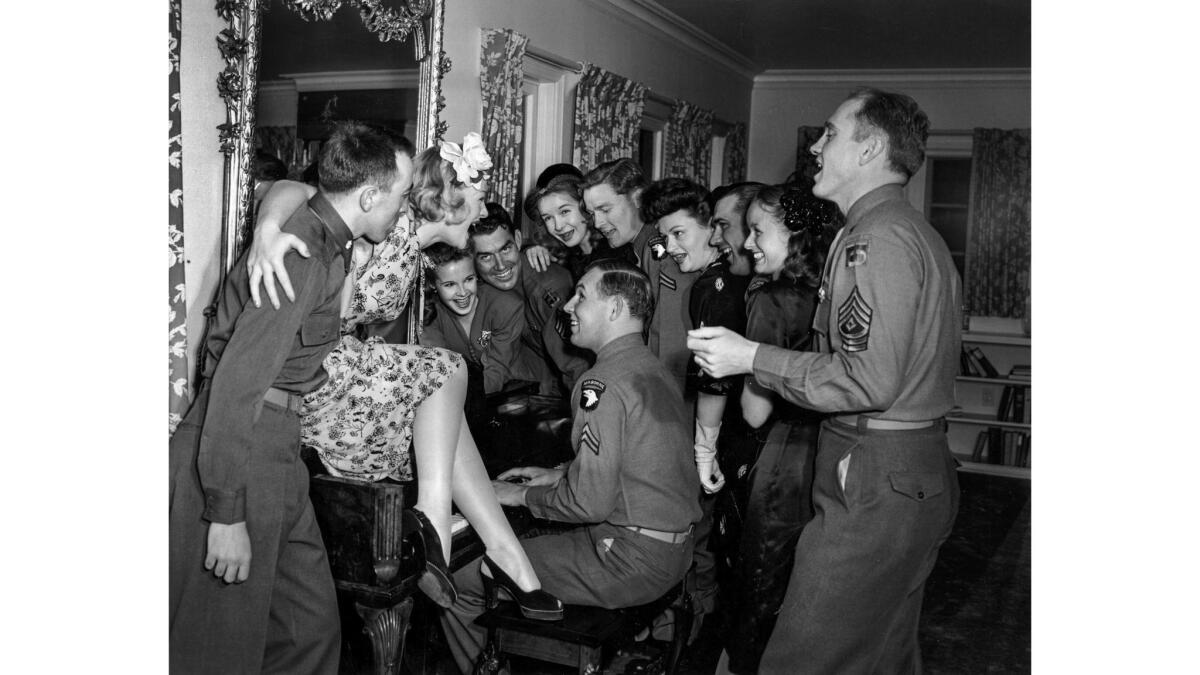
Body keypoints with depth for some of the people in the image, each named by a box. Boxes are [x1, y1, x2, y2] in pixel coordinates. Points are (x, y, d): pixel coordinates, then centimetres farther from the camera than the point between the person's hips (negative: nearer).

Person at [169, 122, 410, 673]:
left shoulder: (324, 241, 10)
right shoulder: (304, 258, -20)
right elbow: (237, 383, -25)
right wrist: (227, 514, -24)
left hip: (275, 446, 10)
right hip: (235, 453, -10)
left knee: (311, 627, 16)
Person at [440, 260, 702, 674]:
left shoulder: (604, 381, -19)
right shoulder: (651, 367, 9)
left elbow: (590, 502, -21)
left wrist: (522, 495, -5)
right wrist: (557, 474, 17)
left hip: (633, 560, -9)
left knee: (460, 582, -2)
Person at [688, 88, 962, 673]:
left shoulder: (877, 237, -15)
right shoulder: (912, 231, 18)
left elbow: (869, 380, -23)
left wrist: (751, 358, -16)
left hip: (875, 486, -11)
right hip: (917, 475, 11)